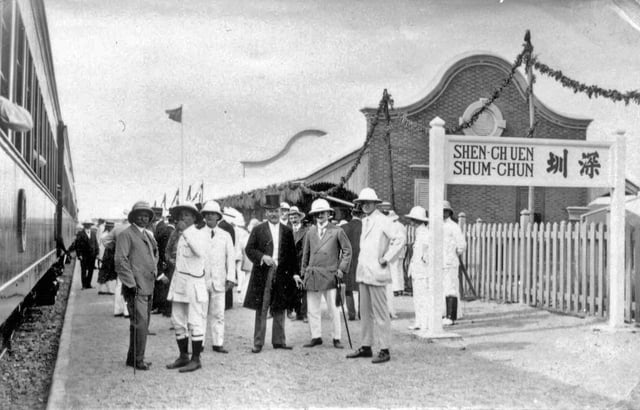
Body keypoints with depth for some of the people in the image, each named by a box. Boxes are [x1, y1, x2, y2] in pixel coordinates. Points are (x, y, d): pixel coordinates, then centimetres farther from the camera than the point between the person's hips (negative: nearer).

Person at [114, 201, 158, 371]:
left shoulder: (147, 235, 18)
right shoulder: (126, 235, -8)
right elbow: (120, 260, -15)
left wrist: (154, 271, 20)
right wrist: (131, 284, -19)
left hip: (148, 287, 9)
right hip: (135, 287, -9)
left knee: (143, 324, 12)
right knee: (140, 324, -12)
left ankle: (133, 357, 22)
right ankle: (137, 359, -5)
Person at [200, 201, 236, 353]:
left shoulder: (225, 236, 10)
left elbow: (231, 258, 8)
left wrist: (231, 278, -1)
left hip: (218, 281, 1)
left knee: (218, 313, 0)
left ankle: (218, 343, 4)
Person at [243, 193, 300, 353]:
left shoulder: (287, 231, 10)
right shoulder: (258, 230, 4)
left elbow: (292, 255, 11)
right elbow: (249, 249, 1)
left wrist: (295, 274, 3)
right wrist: (262, 257, -16)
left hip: (282, 274, 2)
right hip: (263, 274, -2)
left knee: (279, 310, 8)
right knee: (261, 310, 1)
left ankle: (279, 340, 17)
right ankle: (258, 343, 5)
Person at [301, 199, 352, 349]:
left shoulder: (337, 231, 1)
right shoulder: (310, 232, 11)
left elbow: (347, 250, 5)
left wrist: (341, 268, -3)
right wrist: (303, 272, 13)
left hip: (329, 275, -3)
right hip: (312, 275, 4)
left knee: (333, 309, -1)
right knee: (312, 309, 6)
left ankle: (336, 338, 9)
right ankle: (316, 337, 17)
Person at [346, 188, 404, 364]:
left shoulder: (382, 221, -10)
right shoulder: (365, 221, 16)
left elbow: (398, 239, -19)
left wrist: (386, 258, -16)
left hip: (376, 273, -8)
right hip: (363, 272, 9)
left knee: (380, 312, -5)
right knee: (365, 312, 13)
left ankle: (384, 350, 0)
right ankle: (366, 347, 21)